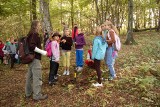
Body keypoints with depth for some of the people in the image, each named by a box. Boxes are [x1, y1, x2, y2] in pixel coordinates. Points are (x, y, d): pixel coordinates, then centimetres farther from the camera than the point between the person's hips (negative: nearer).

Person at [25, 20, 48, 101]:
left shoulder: (31, 34, 14)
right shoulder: (35, 34, -14)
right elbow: (32, 46, -24)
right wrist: (43, 52, -20)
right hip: (35, 58, -10)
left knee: (30, 76, 16)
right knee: (37, 77, -4)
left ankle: (28, 93, 28)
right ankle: (37, 95, 4)